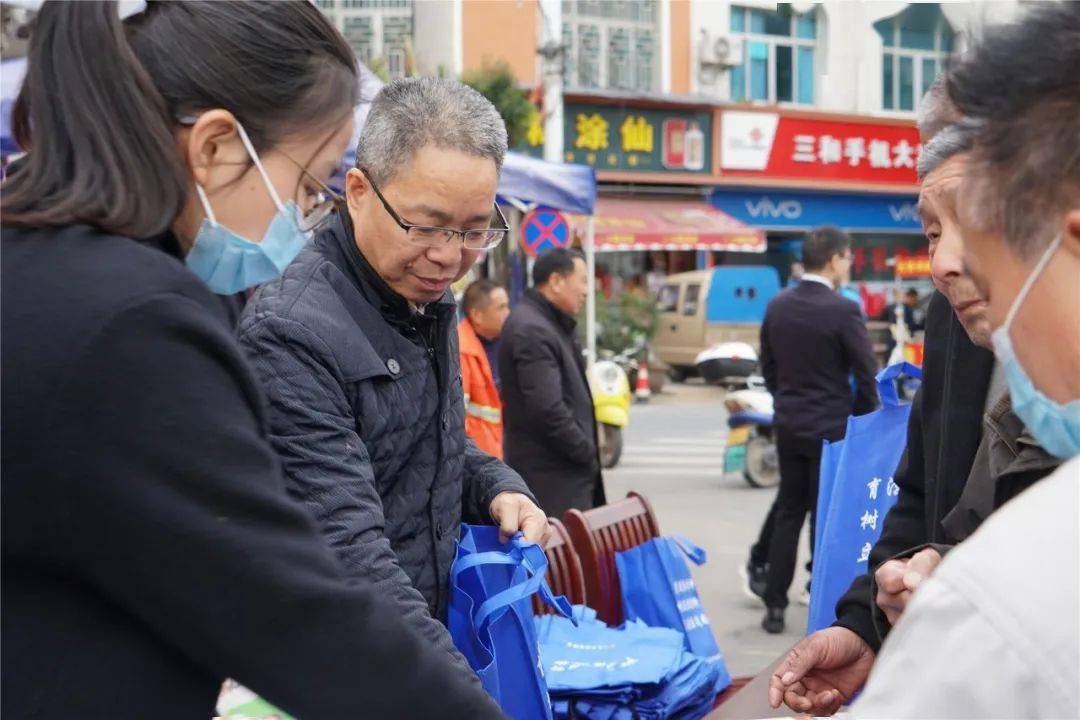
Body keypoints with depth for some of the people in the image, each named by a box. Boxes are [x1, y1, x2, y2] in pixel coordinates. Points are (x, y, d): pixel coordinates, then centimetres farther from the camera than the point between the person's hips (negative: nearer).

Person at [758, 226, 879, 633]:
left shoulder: (777, 306, 3)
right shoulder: (842, 311, -15)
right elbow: (866, 373, -11)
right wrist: (861, 415, 4)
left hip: (789, 425, 5)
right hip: (830, 428, -5)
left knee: (788, 513, 12)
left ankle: (774, 606, 13)